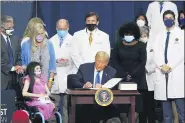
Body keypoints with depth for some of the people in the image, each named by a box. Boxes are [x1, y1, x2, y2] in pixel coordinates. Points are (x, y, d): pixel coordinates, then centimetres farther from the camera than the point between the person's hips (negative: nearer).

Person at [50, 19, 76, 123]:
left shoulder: (73, 40, 6)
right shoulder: (51, 41, 12)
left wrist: (68, 60, -15)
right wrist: (56, 60, -9)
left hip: (68, 76, -2)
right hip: (55, 77, 2)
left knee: (67, 104, -2)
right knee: (54, 105, 0)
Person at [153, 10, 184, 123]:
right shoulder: (160, 35, 18)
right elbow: (156, 53, 8)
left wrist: (170, 66, -12)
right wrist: (162, 66, -10)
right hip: (162, 73, 3)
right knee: (166, 110, 4)